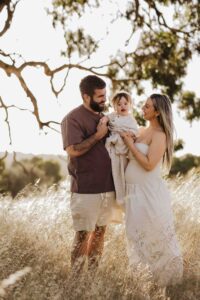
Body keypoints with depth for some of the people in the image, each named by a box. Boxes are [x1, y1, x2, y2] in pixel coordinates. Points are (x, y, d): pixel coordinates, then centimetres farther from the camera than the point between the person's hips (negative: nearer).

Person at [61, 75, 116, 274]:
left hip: (107, 187, 7)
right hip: (86, 189, -7)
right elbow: (73, 150, -21)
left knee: (100, 231, 13)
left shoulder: (104, 117, 13)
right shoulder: (73, 119, -10)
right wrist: (98, 135, -16)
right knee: (83, 235, -2)